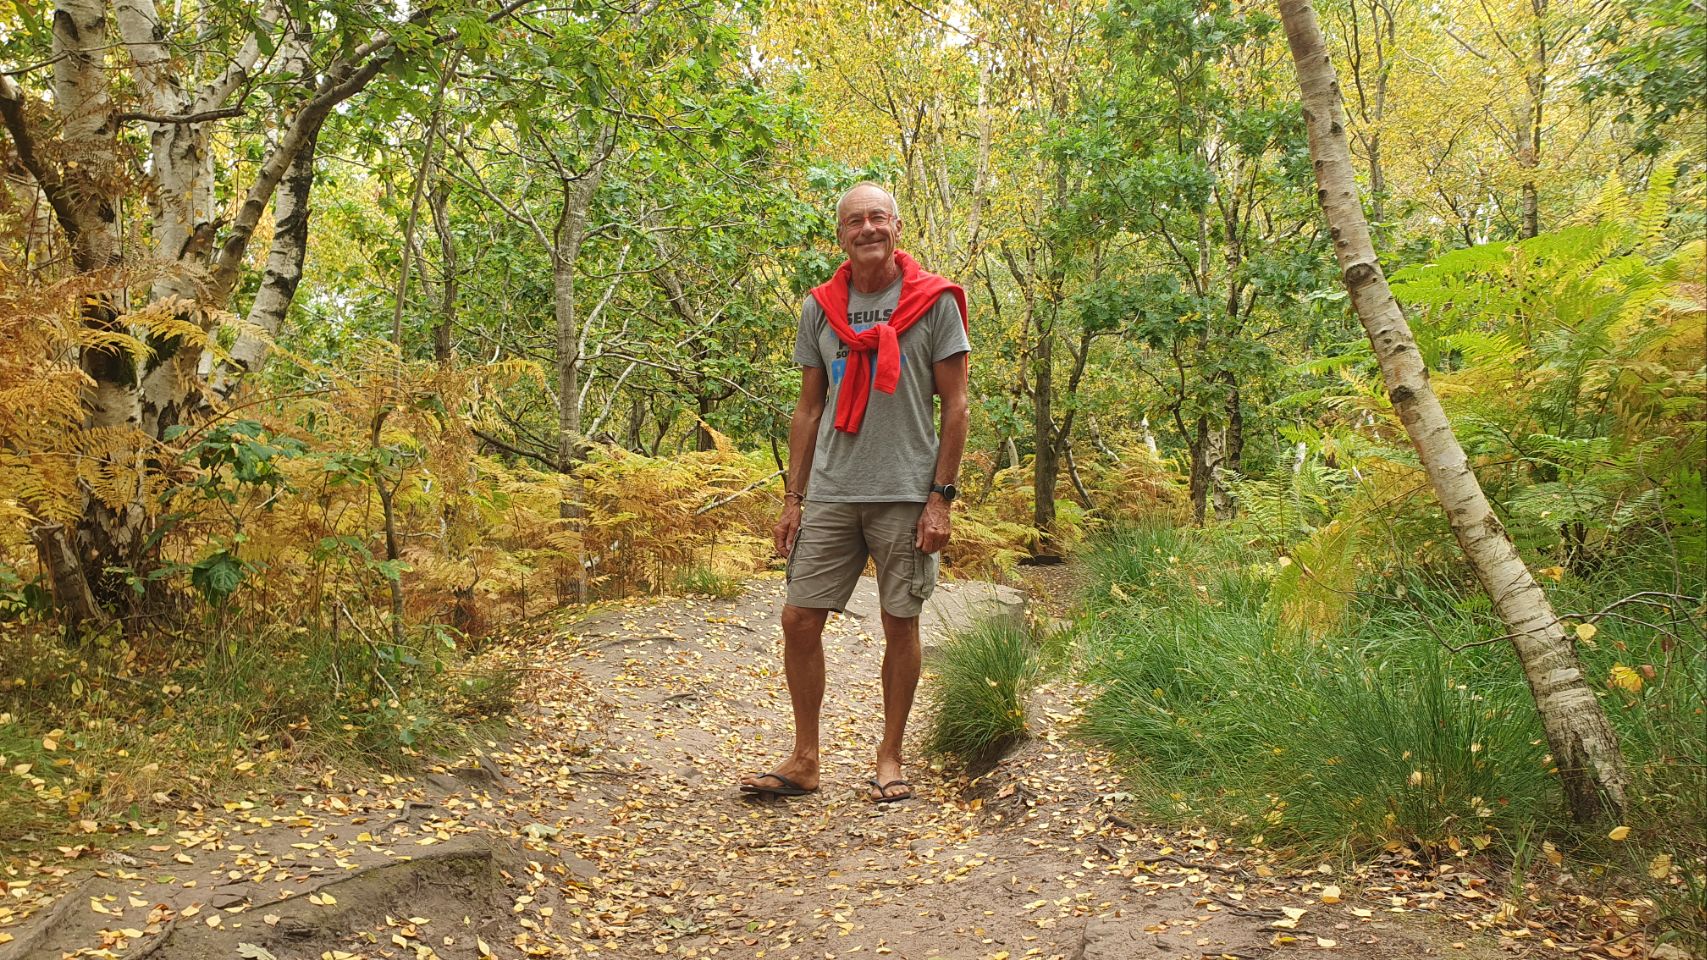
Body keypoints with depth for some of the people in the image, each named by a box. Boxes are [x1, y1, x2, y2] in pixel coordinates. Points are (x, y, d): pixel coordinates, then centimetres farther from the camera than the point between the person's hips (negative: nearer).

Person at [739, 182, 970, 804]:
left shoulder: (934, 302, -1)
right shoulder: (820, 308, 9)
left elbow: (955, 406, -2)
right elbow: (809, 409, 13)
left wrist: (940, 497, -8)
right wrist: (792, 498, 8)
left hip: (905, 494, -3)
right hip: (830, 491, 3)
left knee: (900, 623, 4)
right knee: (799, 619, 1)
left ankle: (890, 759, 19)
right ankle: (804, 761, 14)